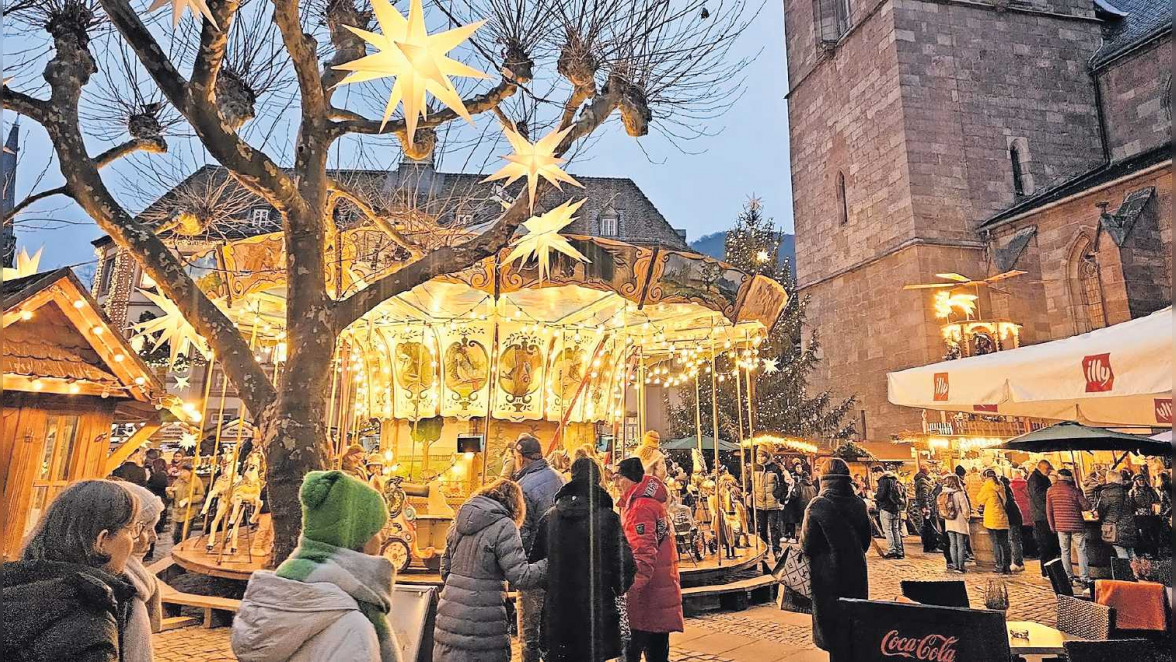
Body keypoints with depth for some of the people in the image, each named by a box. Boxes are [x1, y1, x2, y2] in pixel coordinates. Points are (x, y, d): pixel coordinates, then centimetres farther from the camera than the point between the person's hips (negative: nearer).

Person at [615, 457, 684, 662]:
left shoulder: (640, 506, -16)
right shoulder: (653, 501, 14)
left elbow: (644, 553, -25)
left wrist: (631, 589, -30)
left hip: (646, 592, -10)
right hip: (662, 588, 10)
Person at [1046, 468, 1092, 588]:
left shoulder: (1050, 491, 1)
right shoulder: (1073, 490, -6)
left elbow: (1049, 510, 4)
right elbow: (1087, 506, -6)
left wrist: (1052, 526, 13)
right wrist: (1077, 507, 15)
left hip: (1061, 525, 2)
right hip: (1076, 525, -2)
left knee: (1065, 551, 9)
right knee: (1081, 550, 5)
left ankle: (1069, 577, 10)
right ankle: (1084, 577, 2)